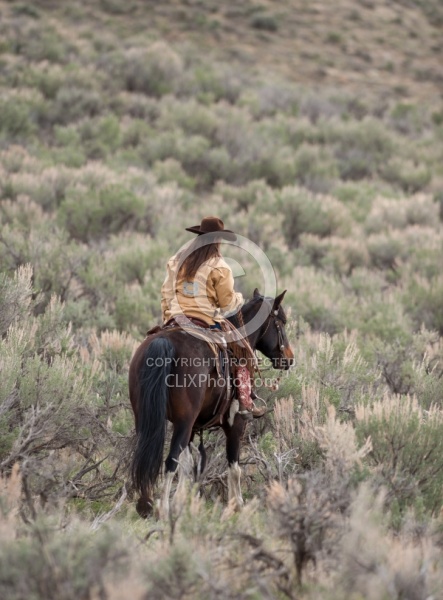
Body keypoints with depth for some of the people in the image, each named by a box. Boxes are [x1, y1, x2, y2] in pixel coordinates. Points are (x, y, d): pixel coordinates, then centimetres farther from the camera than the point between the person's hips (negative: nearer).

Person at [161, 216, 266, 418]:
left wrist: (167, 318, 21)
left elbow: (166, 293, 11)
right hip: (207, 323, -4)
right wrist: (239, 298, 16)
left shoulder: (177, 260, 9)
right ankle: (245, 402, 6)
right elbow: (228, 303, -5)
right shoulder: (218, 267, -8)